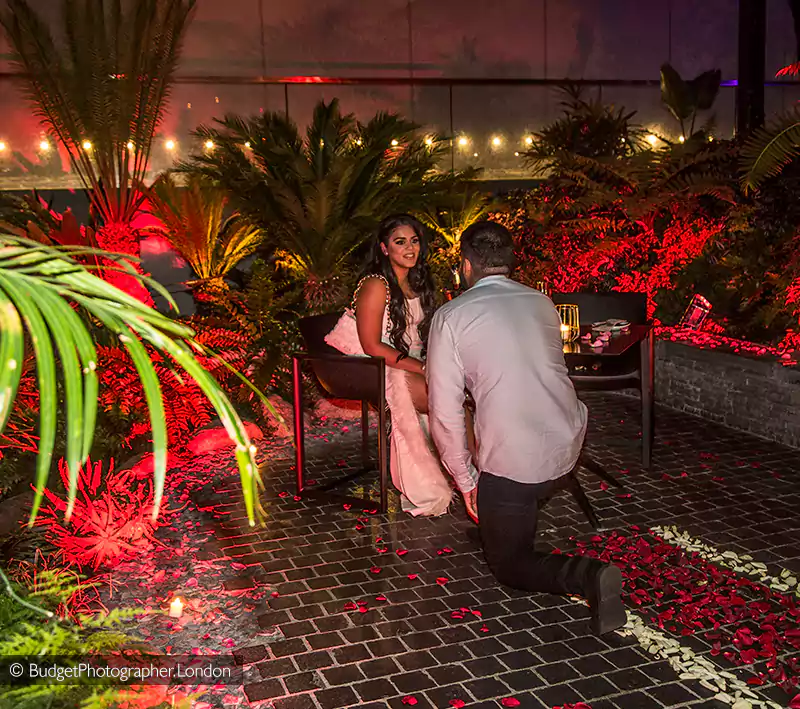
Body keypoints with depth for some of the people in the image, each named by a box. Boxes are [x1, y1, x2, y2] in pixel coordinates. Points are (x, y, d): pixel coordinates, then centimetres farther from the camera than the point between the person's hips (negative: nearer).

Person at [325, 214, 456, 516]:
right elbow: (372, 347, -19)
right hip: (372, 369, -8)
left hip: (406, 364, 8)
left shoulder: (416, 284, 11)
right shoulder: (376, 286, -15)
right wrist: (421, 367, -21)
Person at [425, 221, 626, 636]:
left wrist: (465, 480, 1)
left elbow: (445, 411, -9)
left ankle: (587, 575, -13)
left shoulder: (451, 317, -7)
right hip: (568, 446, 6)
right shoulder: (542, 303, 9)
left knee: (509, 566, 13)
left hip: (512, 462, -6)